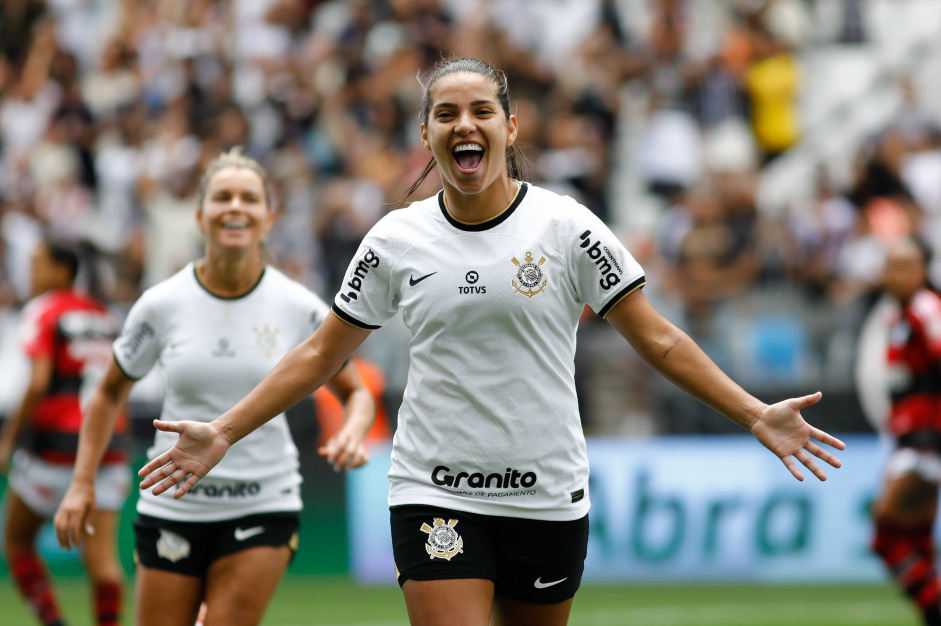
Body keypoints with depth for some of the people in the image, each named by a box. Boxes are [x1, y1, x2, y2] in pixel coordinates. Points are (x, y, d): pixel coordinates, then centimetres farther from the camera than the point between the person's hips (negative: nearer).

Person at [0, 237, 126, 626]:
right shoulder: (103, 315, 14)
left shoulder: (43, 311, -5)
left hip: (56, 438, -5)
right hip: (107, 445, 5)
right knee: (102, 555, -1)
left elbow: (38, 384, -15)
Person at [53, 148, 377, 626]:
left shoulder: (300, 308, -3)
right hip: (172, 509, 1)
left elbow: (355, 392, 9)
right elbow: (110, 393, 11)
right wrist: (82, 482, 3)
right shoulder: (162, 305, -3)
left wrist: (352, 434, -13)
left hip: (263, 509, -1)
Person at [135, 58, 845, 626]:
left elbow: (657, 338, 0)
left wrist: (756, 414, -7)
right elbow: (321, 355, 10)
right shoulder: (396, 239, 2)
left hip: (547, 497, 0)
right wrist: (223, 433, 5)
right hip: (436, 496, 0)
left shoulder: (565, 226, -2)